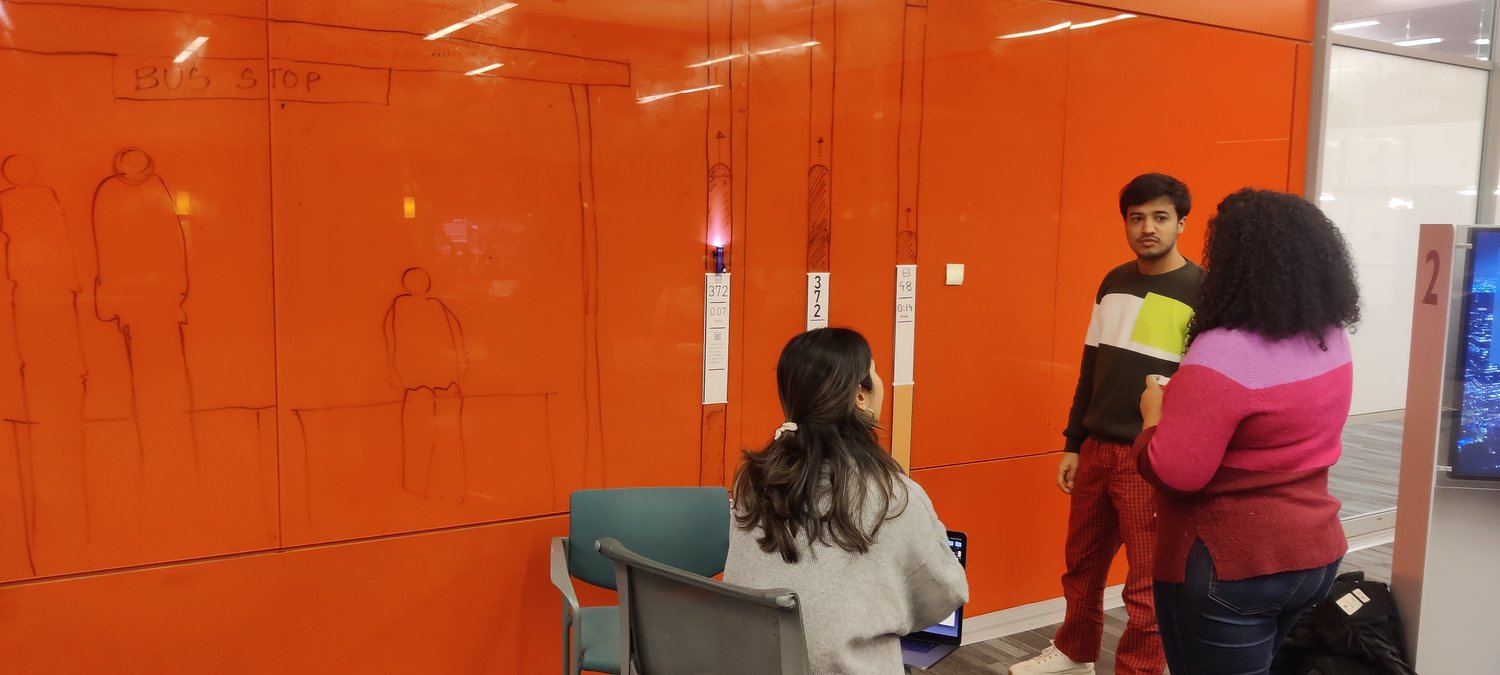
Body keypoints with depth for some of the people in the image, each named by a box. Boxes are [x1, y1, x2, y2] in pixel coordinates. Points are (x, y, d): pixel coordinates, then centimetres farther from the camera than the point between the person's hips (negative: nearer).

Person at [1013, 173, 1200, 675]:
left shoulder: (1201, 291, -9)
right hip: (1096, 449, 6)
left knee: (1147, 582, 3)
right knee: (1081, 563, 17)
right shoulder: (1113, 283, 10)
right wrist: (1073, 444, 14)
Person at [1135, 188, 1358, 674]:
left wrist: (1154, 413, -7)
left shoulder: (1223, 354, -24)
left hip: (1230, 566, -8)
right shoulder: (1333, 340, 1)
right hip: (1316, 552, 8)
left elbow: (1173, 473, -25)